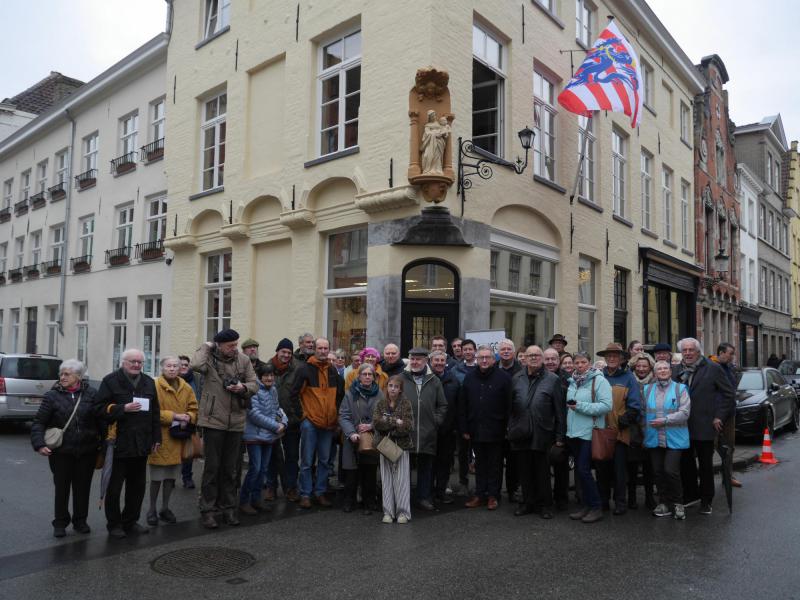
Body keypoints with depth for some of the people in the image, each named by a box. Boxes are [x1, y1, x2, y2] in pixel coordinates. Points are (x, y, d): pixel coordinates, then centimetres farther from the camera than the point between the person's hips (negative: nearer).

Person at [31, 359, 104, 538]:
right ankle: (60, 523, 26)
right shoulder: (52, 395, -3)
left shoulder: (91, 394, -2)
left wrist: (104, 441, -7)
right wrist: (39, 444, -16)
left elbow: (102, 418, -2)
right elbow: (39, 422, -4)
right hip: (61, 451, -1)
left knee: (83, 487, 12)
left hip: (87, 451, 1)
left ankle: (80, 521, 28)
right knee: (61, 488, 10)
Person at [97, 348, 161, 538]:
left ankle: (130, 521, 26)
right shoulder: (110, 380, -3)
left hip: (141, 444, 5)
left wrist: (156, 438, 9)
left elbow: (155, 412, 13)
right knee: (114, 486, 5)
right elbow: (101, 408, -9)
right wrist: (123, 408, -21)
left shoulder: (149, 382, 11)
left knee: (137, 485, 12)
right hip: (118, 443, -5)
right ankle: (114, 524, 18)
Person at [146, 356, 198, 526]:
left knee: (171, 476, 14)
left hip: (178, 439, 5)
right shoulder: (155, 385, -10)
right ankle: (152, 510, 20)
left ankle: (165, 508, 28)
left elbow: (193, 409, 10)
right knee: (156, 477, 4)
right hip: (160, 438, -5)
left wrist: (187, 418, -10)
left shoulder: (186, 388, 7)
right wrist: (174, 416, -19)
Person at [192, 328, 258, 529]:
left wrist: (243, 387, -15)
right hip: (213, 421, -3)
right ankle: (207, 510, 16)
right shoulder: (210, 358, -6)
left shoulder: (244, 360, 4)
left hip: (236, 422, 4)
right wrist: (206, 347, -12)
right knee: (212, 467, 4)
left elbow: (254, 384, 6)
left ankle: (228, 508, 26)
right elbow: (196, 365, -28)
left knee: (231, 468, 13)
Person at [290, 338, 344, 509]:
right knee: (307, 461, 0)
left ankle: (320, 492, 21)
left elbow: (340, 394, 20)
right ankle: (305, 494, 9)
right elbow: (294, 393, -5)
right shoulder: (306, 369, -5)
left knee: (324, 460, 11)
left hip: (328, 422, 5)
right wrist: (301, 412, -5)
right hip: (310, 422, -5)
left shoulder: (333, 370, 10)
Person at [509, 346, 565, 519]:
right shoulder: (516, 380, 10)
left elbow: (560, 410, -1)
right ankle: (528, 503, 24)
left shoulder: (553, 379, 0)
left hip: (542, 435, -3)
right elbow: (510, 408, 13)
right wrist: (510, 430, 6)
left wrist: (560, 436, -4)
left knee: (542, 472, 5)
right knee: (525, 471, 10)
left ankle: (545, 505, 20)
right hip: (520, 435, 3)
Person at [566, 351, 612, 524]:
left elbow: (606, 406, -17)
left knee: (583, 469, -8)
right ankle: (587, 505, 23)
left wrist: (581, 406, -19)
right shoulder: (573, 381, 13)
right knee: (579, 470, 11)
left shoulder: (599, 380, -8)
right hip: (574, 432, 7)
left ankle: (596, 507, 7)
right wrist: (571, 406, 5)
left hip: (590, 432, -7)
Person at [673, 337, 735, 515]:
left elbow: (729, 394, -3)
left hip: (704, 426, -3)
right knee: (685, 462, 11)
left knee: (705, 465, 8)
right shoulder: (677, 371, 6)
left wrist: (720, 417, -7)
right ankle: (691, 494, 26)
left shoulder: (713, 368, -5)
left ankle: (706, 500, 20)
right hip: (683, 426, 3)